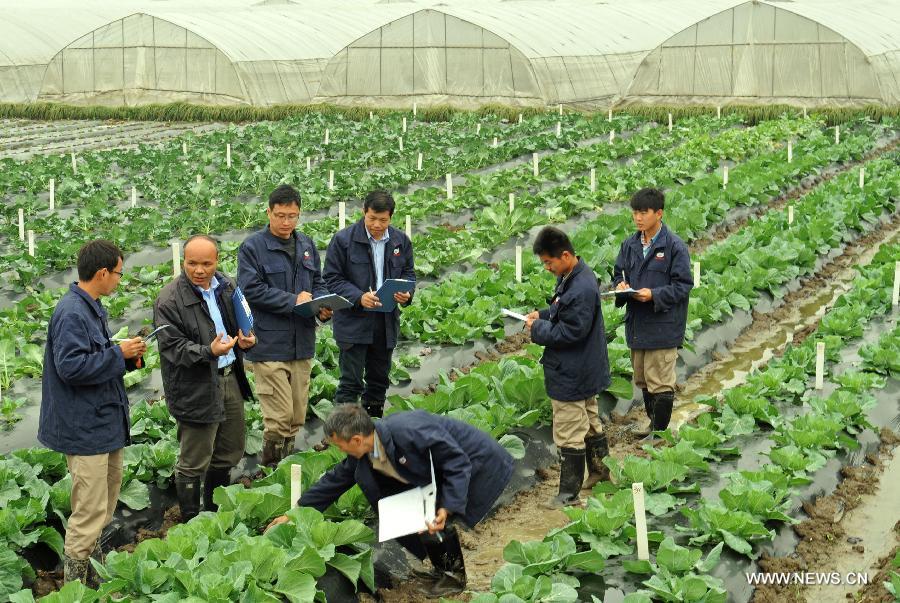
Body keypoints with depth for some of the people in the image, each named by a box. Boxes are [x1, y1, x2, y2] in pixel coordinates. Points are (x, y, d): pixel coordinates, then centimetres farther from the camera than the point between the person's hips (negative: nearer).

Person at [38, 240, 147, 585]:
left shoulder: (91, 308, 11)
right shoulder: (71, 313, -21)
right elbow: (70, 366, -27)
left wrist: (128, 356, 2)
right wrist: (119, 353, -20)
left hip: (105, 421, 11)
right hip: (85, 426, -11)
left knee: (110, 483, 22)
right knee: (90, 509, -6)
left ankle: (92, 551, 38)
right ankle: (76, 583, 5)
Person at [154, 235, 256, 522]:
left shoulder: (226, 287, 7)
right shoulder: (169, 300, -16)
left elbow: (241, 323, 22)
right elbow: (173, 347, -19)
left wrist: (246, 338, 0)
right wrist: (209, 351, -33)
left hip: (230, 378, 7)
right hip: (196, 389, -7)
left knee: (229, 453, 19)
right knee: (193, 463, 2)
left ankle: (216, 511, 40)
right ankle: (191, 522, 18)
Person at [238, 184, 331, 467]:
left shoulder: (307, 245, 14)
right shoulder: (252, 247, -5)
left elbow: (318, 283, 20)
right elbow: (251, 290, -13)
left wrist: (323, 307, -1)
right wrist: (293, 301, -13)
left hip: (303, 344, 6)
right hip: (270, 345, -6)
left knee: (297, 417, 11)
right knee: (279, 417, -8)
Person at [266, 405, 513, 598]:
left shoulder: (409, 432, -34)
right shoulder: (363, 454, -7)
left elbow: (459, 463, -28)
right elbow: (334, 480, 7)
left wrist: (446, 509, -35)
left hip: (482, 464, -8)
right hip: (443, 473, 9)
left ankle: (454, 574, 1)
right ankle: (441, 567, 16)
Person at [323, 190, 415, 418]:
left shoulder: (401, 241, 5)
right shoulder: (343, 239, -8)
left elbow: (408, 272, 16)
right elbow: (332, 278, -7)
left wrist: (406, 293, -7)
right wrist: (359, 297, -22)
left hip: (386, 321, 5)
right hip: (353, 320, -5)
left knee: (379, 380, 15)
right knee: (350, 382, -5)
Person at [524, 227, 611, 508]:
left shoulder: (582, 290, -29)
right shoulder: (570, 276, 3)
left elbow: (569, 332, -27)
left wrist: (538, 329, -15)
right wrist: (542, 315, 2)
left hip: (572, 376, -10)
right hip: (586, 369, 10)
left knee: (569, 435, 1)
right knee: (590, 422, 25)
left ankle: (569, 493, 11)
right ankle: (600, 468, 42)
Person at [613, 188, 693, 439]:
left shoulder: (675, 246, -12)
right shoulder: (629, 244, 7)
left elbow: (683, 285, -11)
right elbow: (619, 273, 17)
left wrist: (654, 295, -23)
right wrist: (621, 284, -6)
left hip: (662, 326, -7)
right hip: (636, 323, 7)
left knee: (660, 382, -1)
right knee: (643, 380, 18)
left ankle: (660, 432, 10)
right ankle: (652, 424, 34)